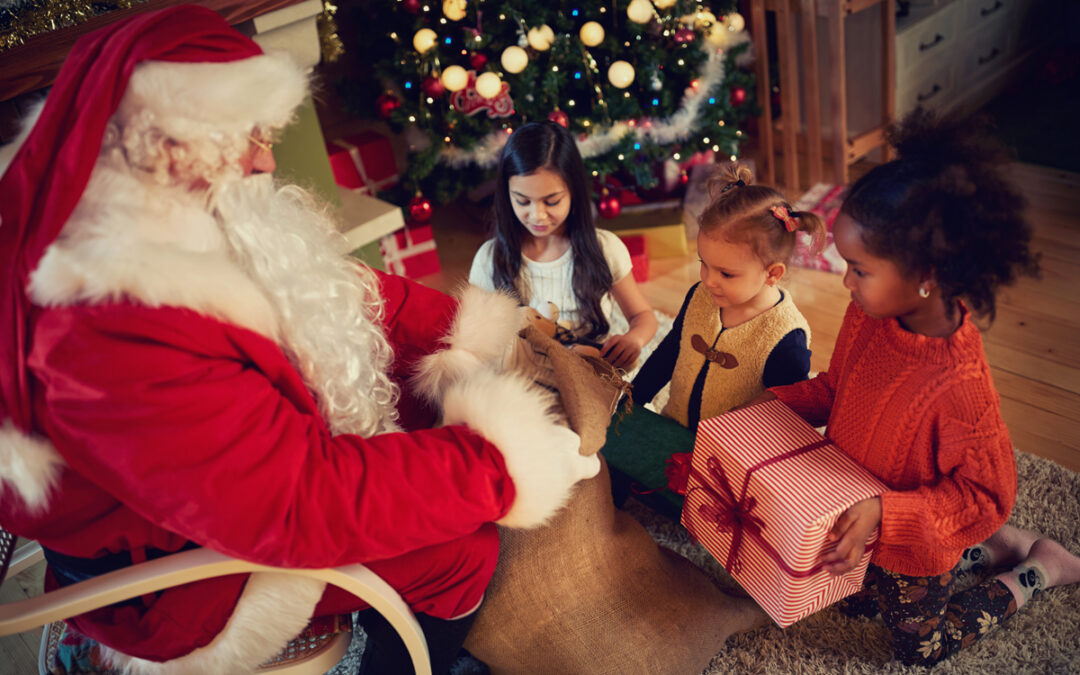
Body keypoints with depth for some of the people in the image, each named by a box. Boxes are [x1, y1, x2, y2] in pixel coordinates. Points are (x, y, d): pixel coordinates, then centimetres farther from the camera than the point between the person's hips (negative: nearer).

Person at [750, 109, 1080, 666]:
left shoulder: (960, 385, -40)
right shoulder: (868, 316, -18)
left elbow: (984, 496, -27)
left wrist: (884, 512, -35)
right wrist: (773, 403, -12)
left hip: (913, 550, -7)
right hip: (860, 519, 7)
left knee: (920, 649, 22)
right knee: (860, 602, 33)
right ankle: (997, 545, 34)